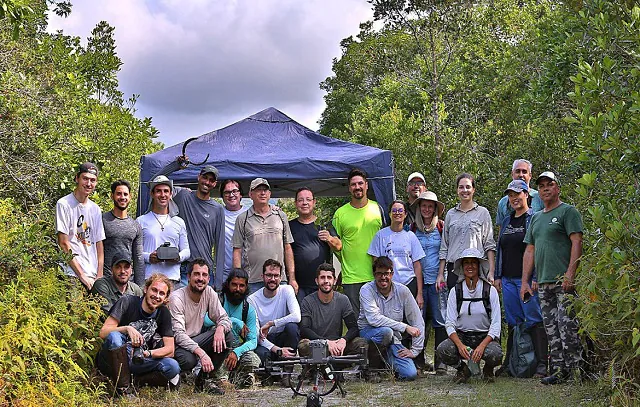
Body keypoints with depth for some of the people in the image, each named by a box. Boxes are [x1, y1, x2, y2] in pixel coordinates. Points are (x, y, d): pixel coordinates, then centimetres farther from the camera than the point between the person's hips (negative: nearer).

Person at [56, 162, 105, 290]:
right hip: (72, 275, -5)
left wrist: (99, 276, 4)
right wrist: (82, 275, -11)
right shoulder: (64, 204, -2)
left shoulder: (95, 209, 16)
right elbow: (64, 244, -8)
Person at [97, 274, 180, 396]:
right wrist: (127, 329, -32)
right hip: (111, 361, -2)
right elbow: (103, 332, -15)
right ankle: (123, 388, -28)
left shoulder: (163, 313, 2)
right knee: (114, 336, -37)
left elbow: (169, 350, -3)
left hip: (138, 362, 3)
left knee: (173, 367, -22)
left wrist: (147, 353, -21)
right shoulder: (127, 302, -8)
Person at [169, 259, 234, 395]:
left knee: (227, 335, -16)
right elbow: (179, 334, -27)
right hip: (177, 343, -6)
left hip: (195, 340, 6)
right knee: (188, 360, -38)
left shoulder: (209, 292, -3)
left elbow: (224, 318, 0)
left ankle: (203, 378, -7)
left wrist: (220, 328, -26)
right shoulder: (177, 298, -20)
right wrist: (201, 353, -39)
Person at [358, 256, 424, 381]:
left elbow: (418, 322, -1)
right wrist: (405, 327, -27)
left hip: (392, 339, 3)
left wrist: (415, 350, -7)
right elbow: (374, 319, -27)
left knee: (410, 374, -17)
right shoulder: (367, 290, -12)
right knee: (386, 331, -37)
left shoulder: (402, 291, -4)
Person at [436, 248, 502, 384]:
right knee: (442, 350, -30)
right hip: (461, 336, 1)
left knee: (495, 354, -34)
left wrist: (482, 346, -23)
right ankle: (462, 369, 5)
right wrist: (460, 345, -23)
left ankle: (488, 370, 6)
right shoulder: (455, 291, 1)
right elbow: (449, 323, -3)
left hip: (485, 336, -1)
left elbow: (496, 324, -7)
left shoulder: (490, 290, -3)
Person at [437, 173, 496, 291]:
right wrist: (440, 274, 9)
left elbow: (489, 245, 3)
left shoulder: (482, 212, 7)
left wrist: (491, 272, -6)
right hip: (453, 268, 3)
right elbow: (444, 247, 15)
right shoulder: (450, 214, 14)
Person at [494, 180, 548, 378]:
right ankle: (509, 363, 16)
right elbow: (499, 249, 21)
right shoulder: (506, 221, 17)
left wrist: (536, 277, -16)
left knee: (534, 320, -7)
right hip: (508, 279, 7)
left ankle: (542, 363, -5)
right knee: (512, 322, 11)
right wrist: (498, 276, 15)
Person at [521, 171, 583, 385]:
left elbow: (576, 243, -10)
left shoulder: (568, 211, 0)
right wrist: (525, 281, 13)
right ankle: (558, 371, 12)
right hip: (543, 283, 7)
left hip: (564, 281, -7)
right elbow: (530, 250, 20)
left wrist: (569, 275, -19)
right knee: (551, 329, 7)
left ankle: (575, 369, -3)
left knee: (567, 326, -9)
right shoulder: (536, 218, 21)